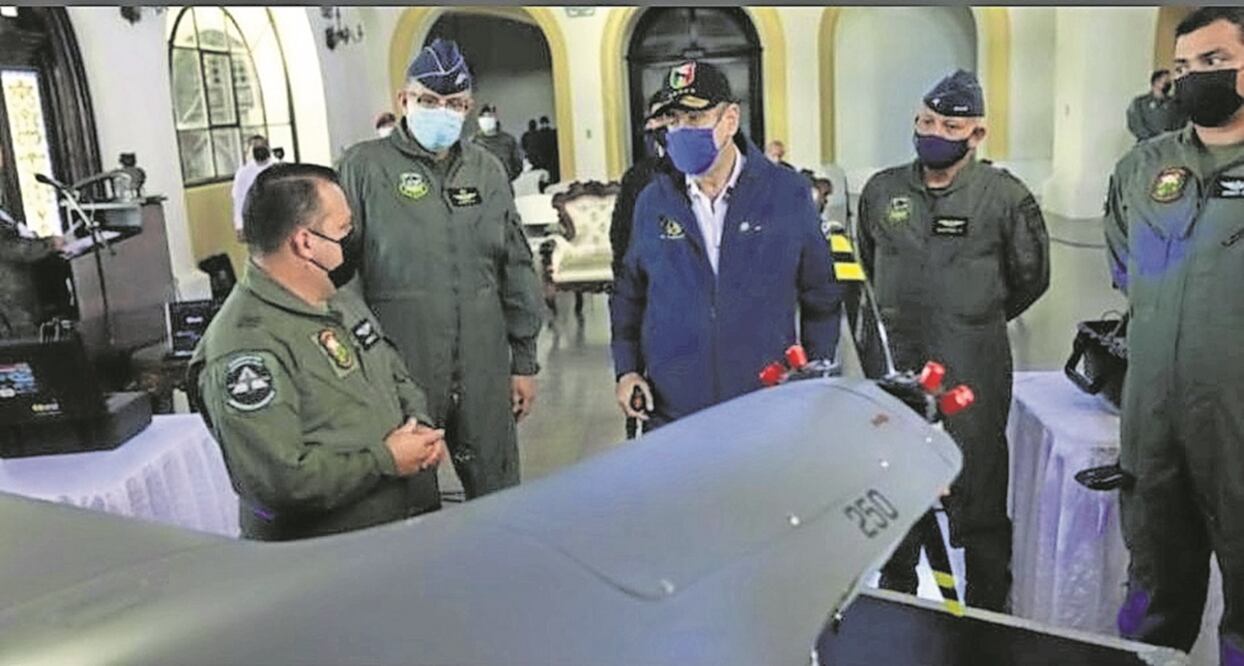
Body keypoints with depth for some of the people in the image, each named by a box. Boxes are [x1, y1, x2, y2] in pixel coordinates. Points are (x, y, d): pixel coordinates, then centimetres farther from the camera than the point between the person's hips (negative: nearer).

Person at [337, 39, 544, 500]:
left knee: (499, 495, 13)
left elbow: (516, 271, 13)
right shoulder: (365, 167, -3)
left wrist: (524, 361, 12)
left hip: (485, 374, 4)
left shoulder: (487, 170, 11)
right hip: (399, 374, -3)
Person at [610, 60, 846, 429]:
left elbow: (822, 299, 6)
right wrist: (626, 370, 5)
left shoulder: (787, 193, 0)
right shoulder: (653, 202, 4)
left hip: (770, 410, -1)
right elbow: (628, 294, 14)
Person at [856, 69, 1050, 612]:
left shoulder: (1005, 196, -5)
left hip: (974, 371, -3)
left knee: (978, 492, 4)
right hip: (893, 367, 4)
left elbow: (1031, 277, 8)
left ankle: (987, 611, 21)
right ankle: (895, 594, 35)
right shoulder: (881, 191, 6)